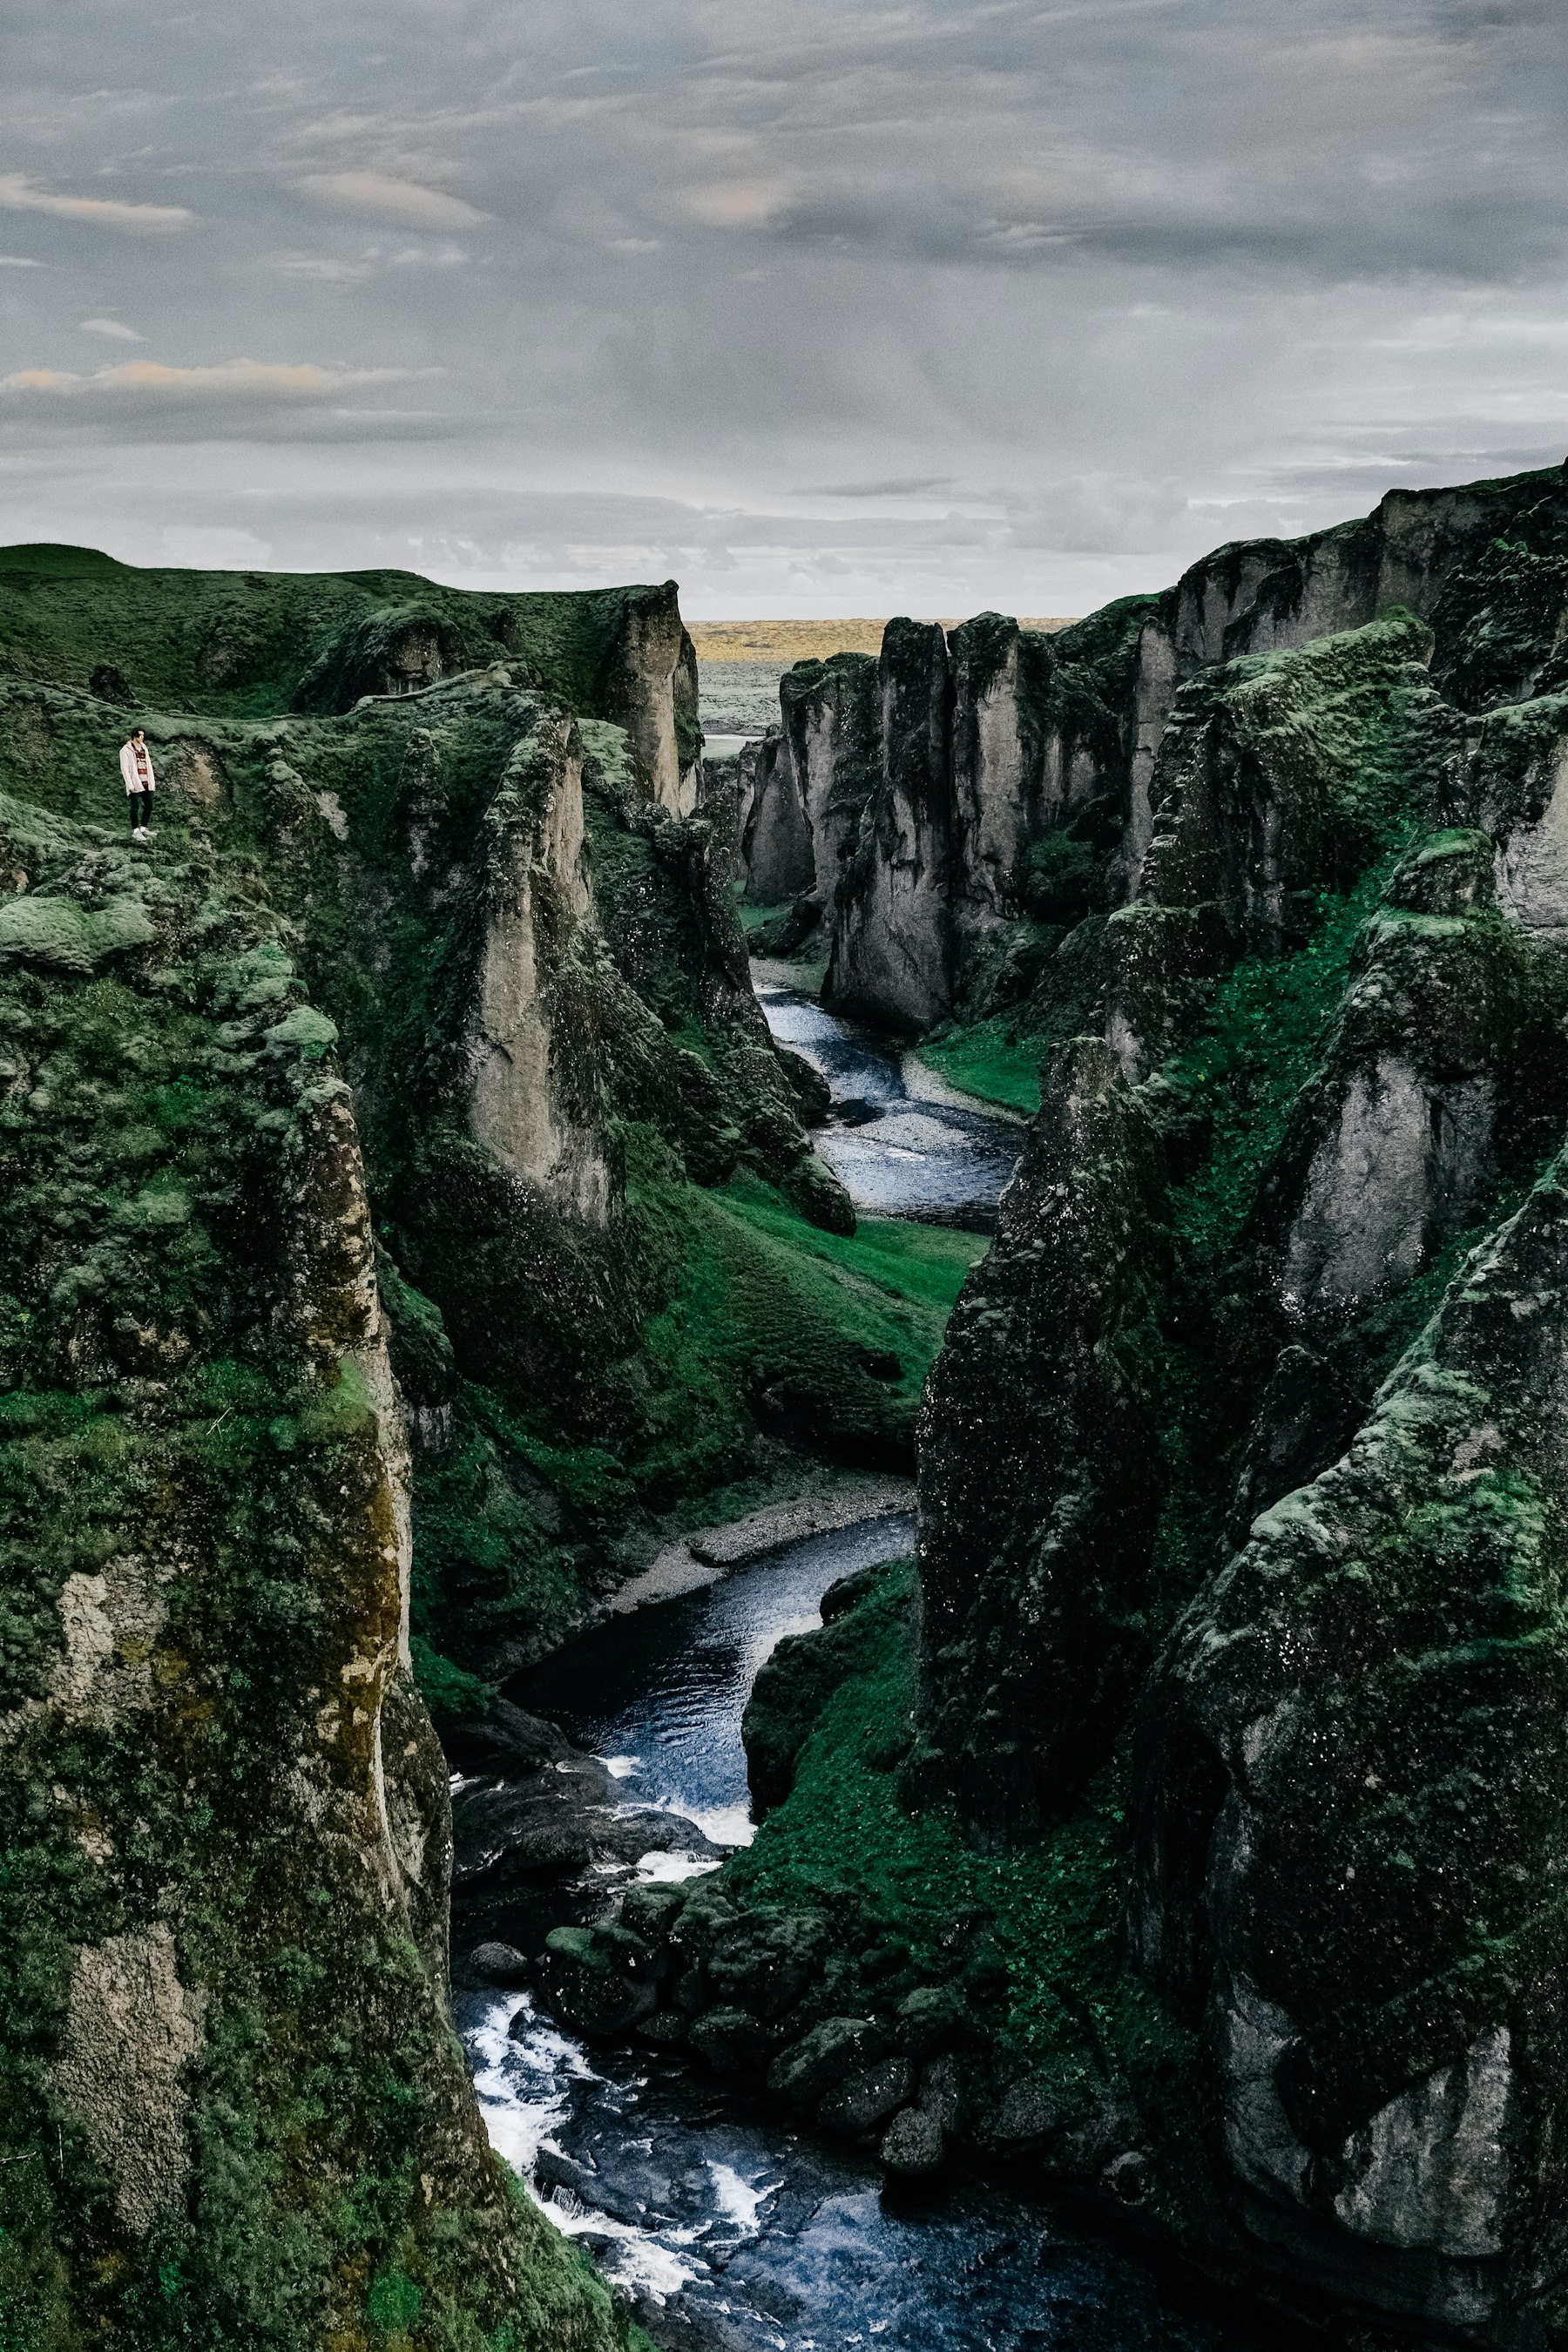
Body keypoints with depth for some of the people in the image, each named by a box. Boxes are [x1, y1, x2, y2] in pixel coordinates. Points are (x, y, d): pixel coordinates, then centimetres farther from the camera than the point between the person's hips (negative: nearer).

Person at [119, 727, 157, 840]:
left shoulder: (144, 748, 16)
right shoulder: (126, 750, -5)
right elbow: (125, 768, -9)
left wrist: (152, 782, 11)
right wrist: (130, 785, -15)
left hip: (146, 783, 7)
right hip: (135, 784, -7)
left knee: (149, 806, 9)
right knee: (135, 807, -4)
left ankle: (143, 828, 22)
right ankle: (135, 831, 2)